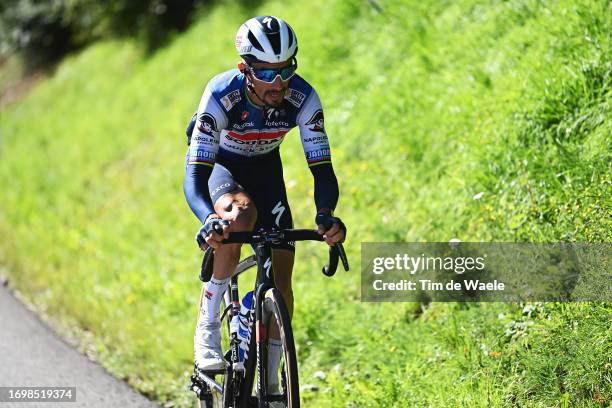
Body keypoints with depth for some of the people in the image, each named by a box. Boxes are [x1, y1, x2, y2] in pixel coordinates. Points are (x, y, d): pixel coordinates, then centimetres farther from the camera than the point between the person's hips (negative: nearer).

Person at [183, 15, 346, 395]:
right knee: (241, 215, -38)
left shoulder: (303, 98, -29)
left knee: (281, 282, -8)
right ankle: (208, 328, -26)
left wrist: (325, 215, -50)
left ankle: (270, 383, 8)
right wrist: (208, 220, -60)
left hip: (265, 168, 3)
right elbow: (194, 177, -41)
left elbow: (323, 170, -29)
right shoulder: (221, 96, -36)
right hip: (220, 165, -3)